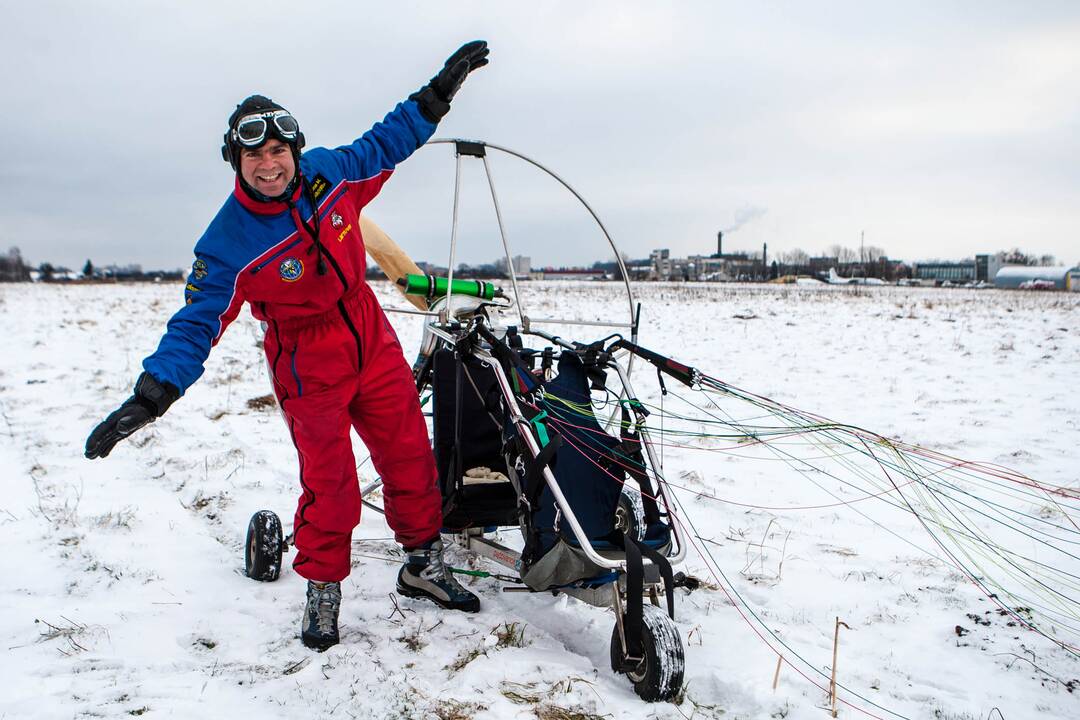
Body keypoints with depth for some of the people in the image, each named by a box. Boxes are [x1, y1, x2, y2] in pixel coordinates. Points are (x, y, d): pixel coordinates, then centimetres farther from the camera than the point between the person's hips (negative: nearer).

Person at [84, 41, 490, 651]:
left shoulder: (328, 172, -8)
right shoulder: (228, 244, -20)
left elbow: (386, 143, 10)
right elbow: (197, 324, -19)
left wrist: (441, 91, 11)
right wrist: (151, 395, -30)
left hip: (372, 337, 5)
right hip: (308, 365, -5)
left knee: (411, 454, 9)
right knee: (329, 481, -5)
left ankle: (424, 565, 28)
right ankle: (323, 591, 18)